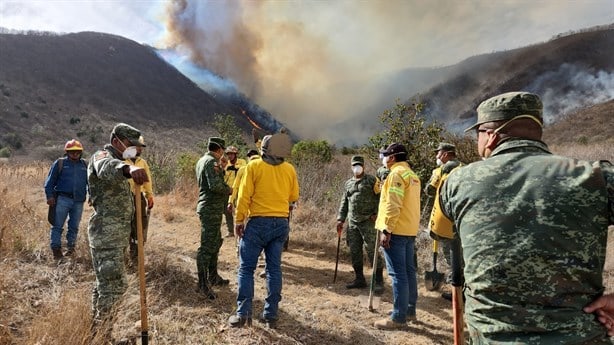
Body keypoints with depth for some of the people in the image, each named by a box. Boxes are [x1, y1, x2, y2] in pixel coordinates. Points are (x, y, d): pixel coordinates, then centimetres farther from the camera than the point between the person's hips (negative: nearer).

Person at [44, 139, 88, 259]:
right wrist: (50, 196, -6)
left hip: (79, 201, 3)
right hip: (62, 199, -3)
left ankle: (71, 247, 21)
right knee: (57, 225, 1)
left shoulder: (84, 165, 12)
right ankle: (56, 249, 7)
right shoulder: (60, 163, 3)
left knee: (74, 227, 10)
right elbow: (50, 181, 2)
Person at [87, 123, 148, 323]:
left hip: (115, 234, 10)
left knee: (106, 282, 18)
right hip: (107, 234, -10)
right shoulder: (102, 156, -12)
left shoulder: (117, 160, 20)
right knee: (115, 284, -9)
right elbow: (107, 167, -41)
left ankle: (96, 320, 30)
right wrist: (128, 169, -61)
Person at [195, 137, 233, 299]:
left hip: (207, 207, 11)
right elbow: (215, 185, -26)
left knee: (215, 243, 19)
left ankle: (213, 277, 30)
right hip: (211, 209, -11)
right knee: (207, 246, -5)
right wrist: (228, 190, -9)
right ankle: (203, 284, 2)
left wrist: (220, 168, 13)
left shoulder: (202, 160, 15)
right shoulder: (212, 162, -15)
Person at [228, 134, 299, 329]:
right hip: (281, 223, 4)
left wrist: (239, 221, -3)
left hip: (258, 222, -4)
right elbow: (294, 197, 10)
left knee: (246, 268, 5)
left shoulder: (254, 166, -6)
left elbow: (244, 196, -9)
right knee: (274, 268, 9)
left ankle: (243, 313, 5)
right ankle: (270, 314, 14)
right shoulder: (290, 169, 4)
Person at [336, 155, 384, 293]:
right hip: (352, 222, 6)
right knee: (354, 252, 8)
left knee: (372, 251, -6)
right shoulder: (348, 183, 16)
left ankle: (379, 281, 5)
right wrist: (340, 219, 12)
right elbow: (344, 203, 19)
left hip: (368, 222, -5)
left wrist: (376, 213, -13)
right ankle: (359, 279, 21)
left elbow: (380, 197, -3)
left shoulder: (372, 180, 1)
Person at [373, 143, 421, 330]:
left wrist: (386, 230, -20)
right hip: (409, 230, 10)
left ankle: (398, 318, -1)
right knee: (408, 271, 14)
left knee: (398, 273, -6)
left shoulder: (397, 173, -13)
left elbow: (393, 205, -21)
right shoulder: (412, 174, 17)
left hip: (396, 230, -10)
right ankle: (410, 310, 24)